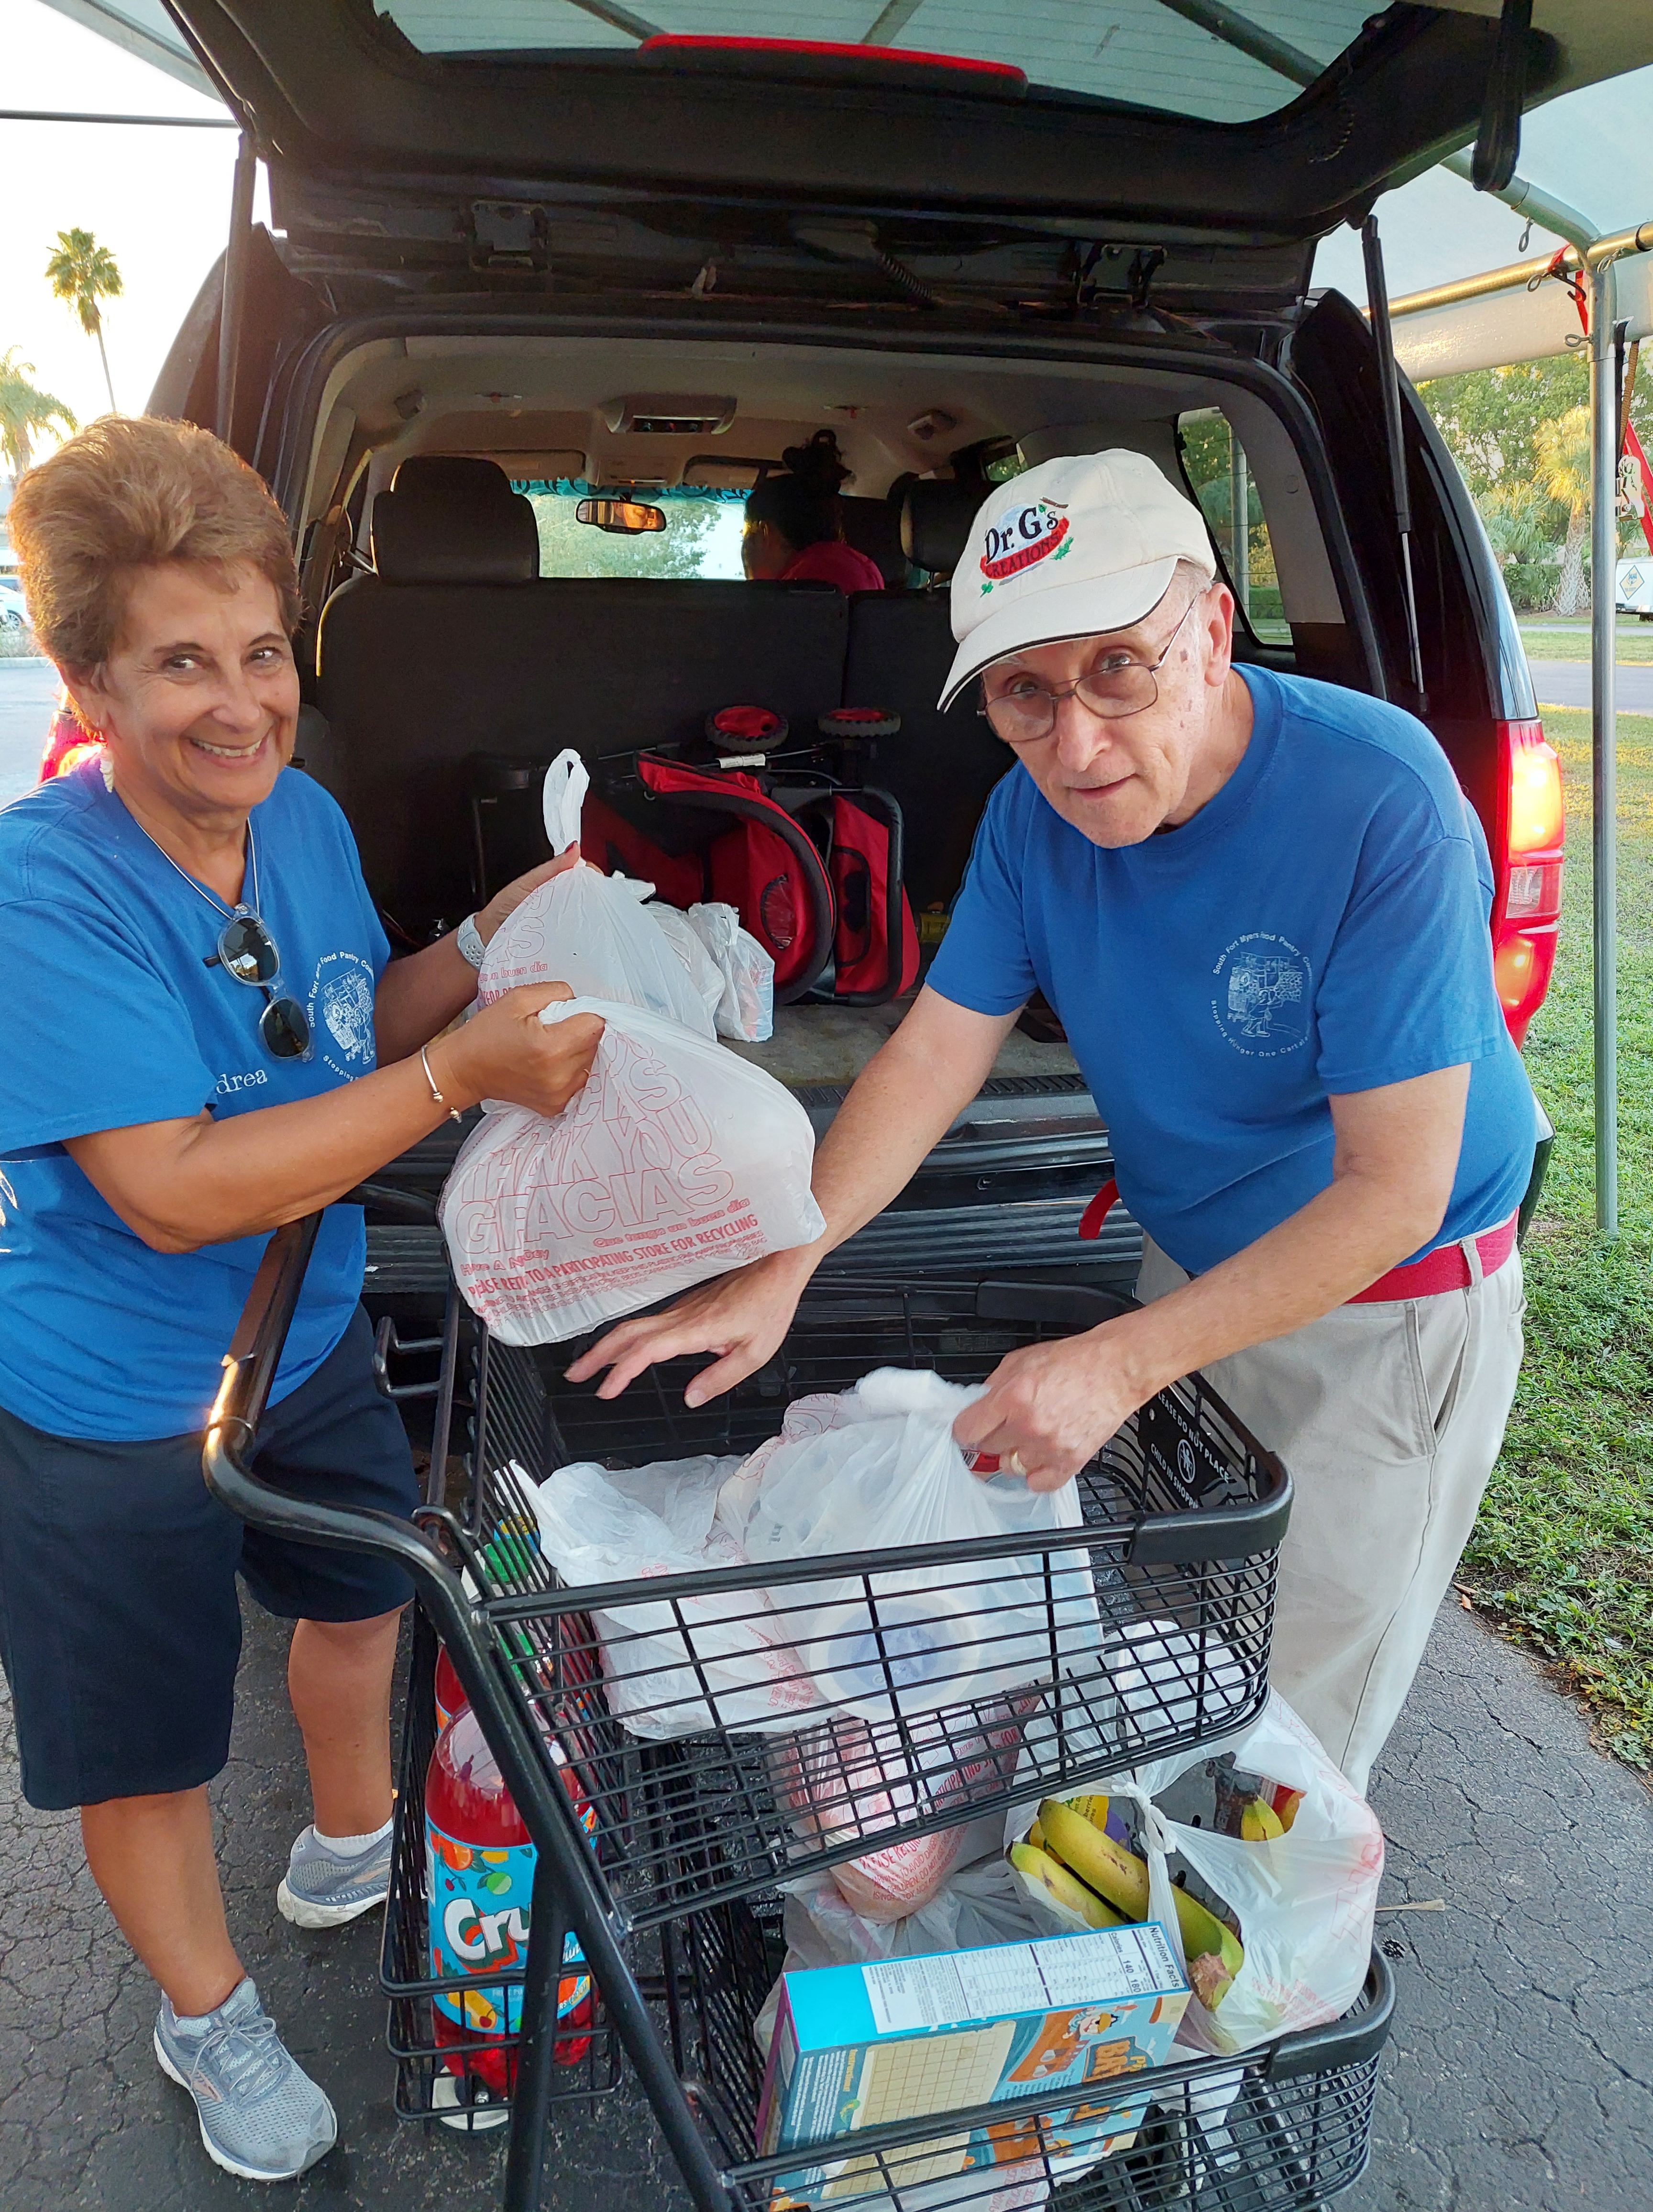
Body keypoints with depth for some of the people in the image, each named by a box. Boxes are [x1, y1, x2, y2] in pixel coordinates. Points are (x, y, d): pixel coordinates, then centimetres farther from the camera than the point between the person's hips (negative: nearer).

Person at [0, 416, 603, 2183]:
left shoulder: (306, 821, -7)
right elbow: (174, 1193, -34)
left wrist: (490, 942, -10)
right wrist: (463, 1073, -36)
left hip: (311, 1338, 7)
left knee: (358, 1586, 29)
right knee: (150, 1754, 15)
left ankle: (349, 1848, 61)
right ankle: (205, 2014, 47)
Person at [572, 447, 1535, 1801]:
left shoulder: (1378, 806, -31)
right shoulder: (1039, 813, -13)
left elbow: (1393, 1192, -28)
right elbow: (935, 1055, -6)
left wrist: (1120, 1365, -32)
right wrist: (781, 1271, -17)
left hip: (1391, 1308, -5)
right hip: (1191, 1267, 5)